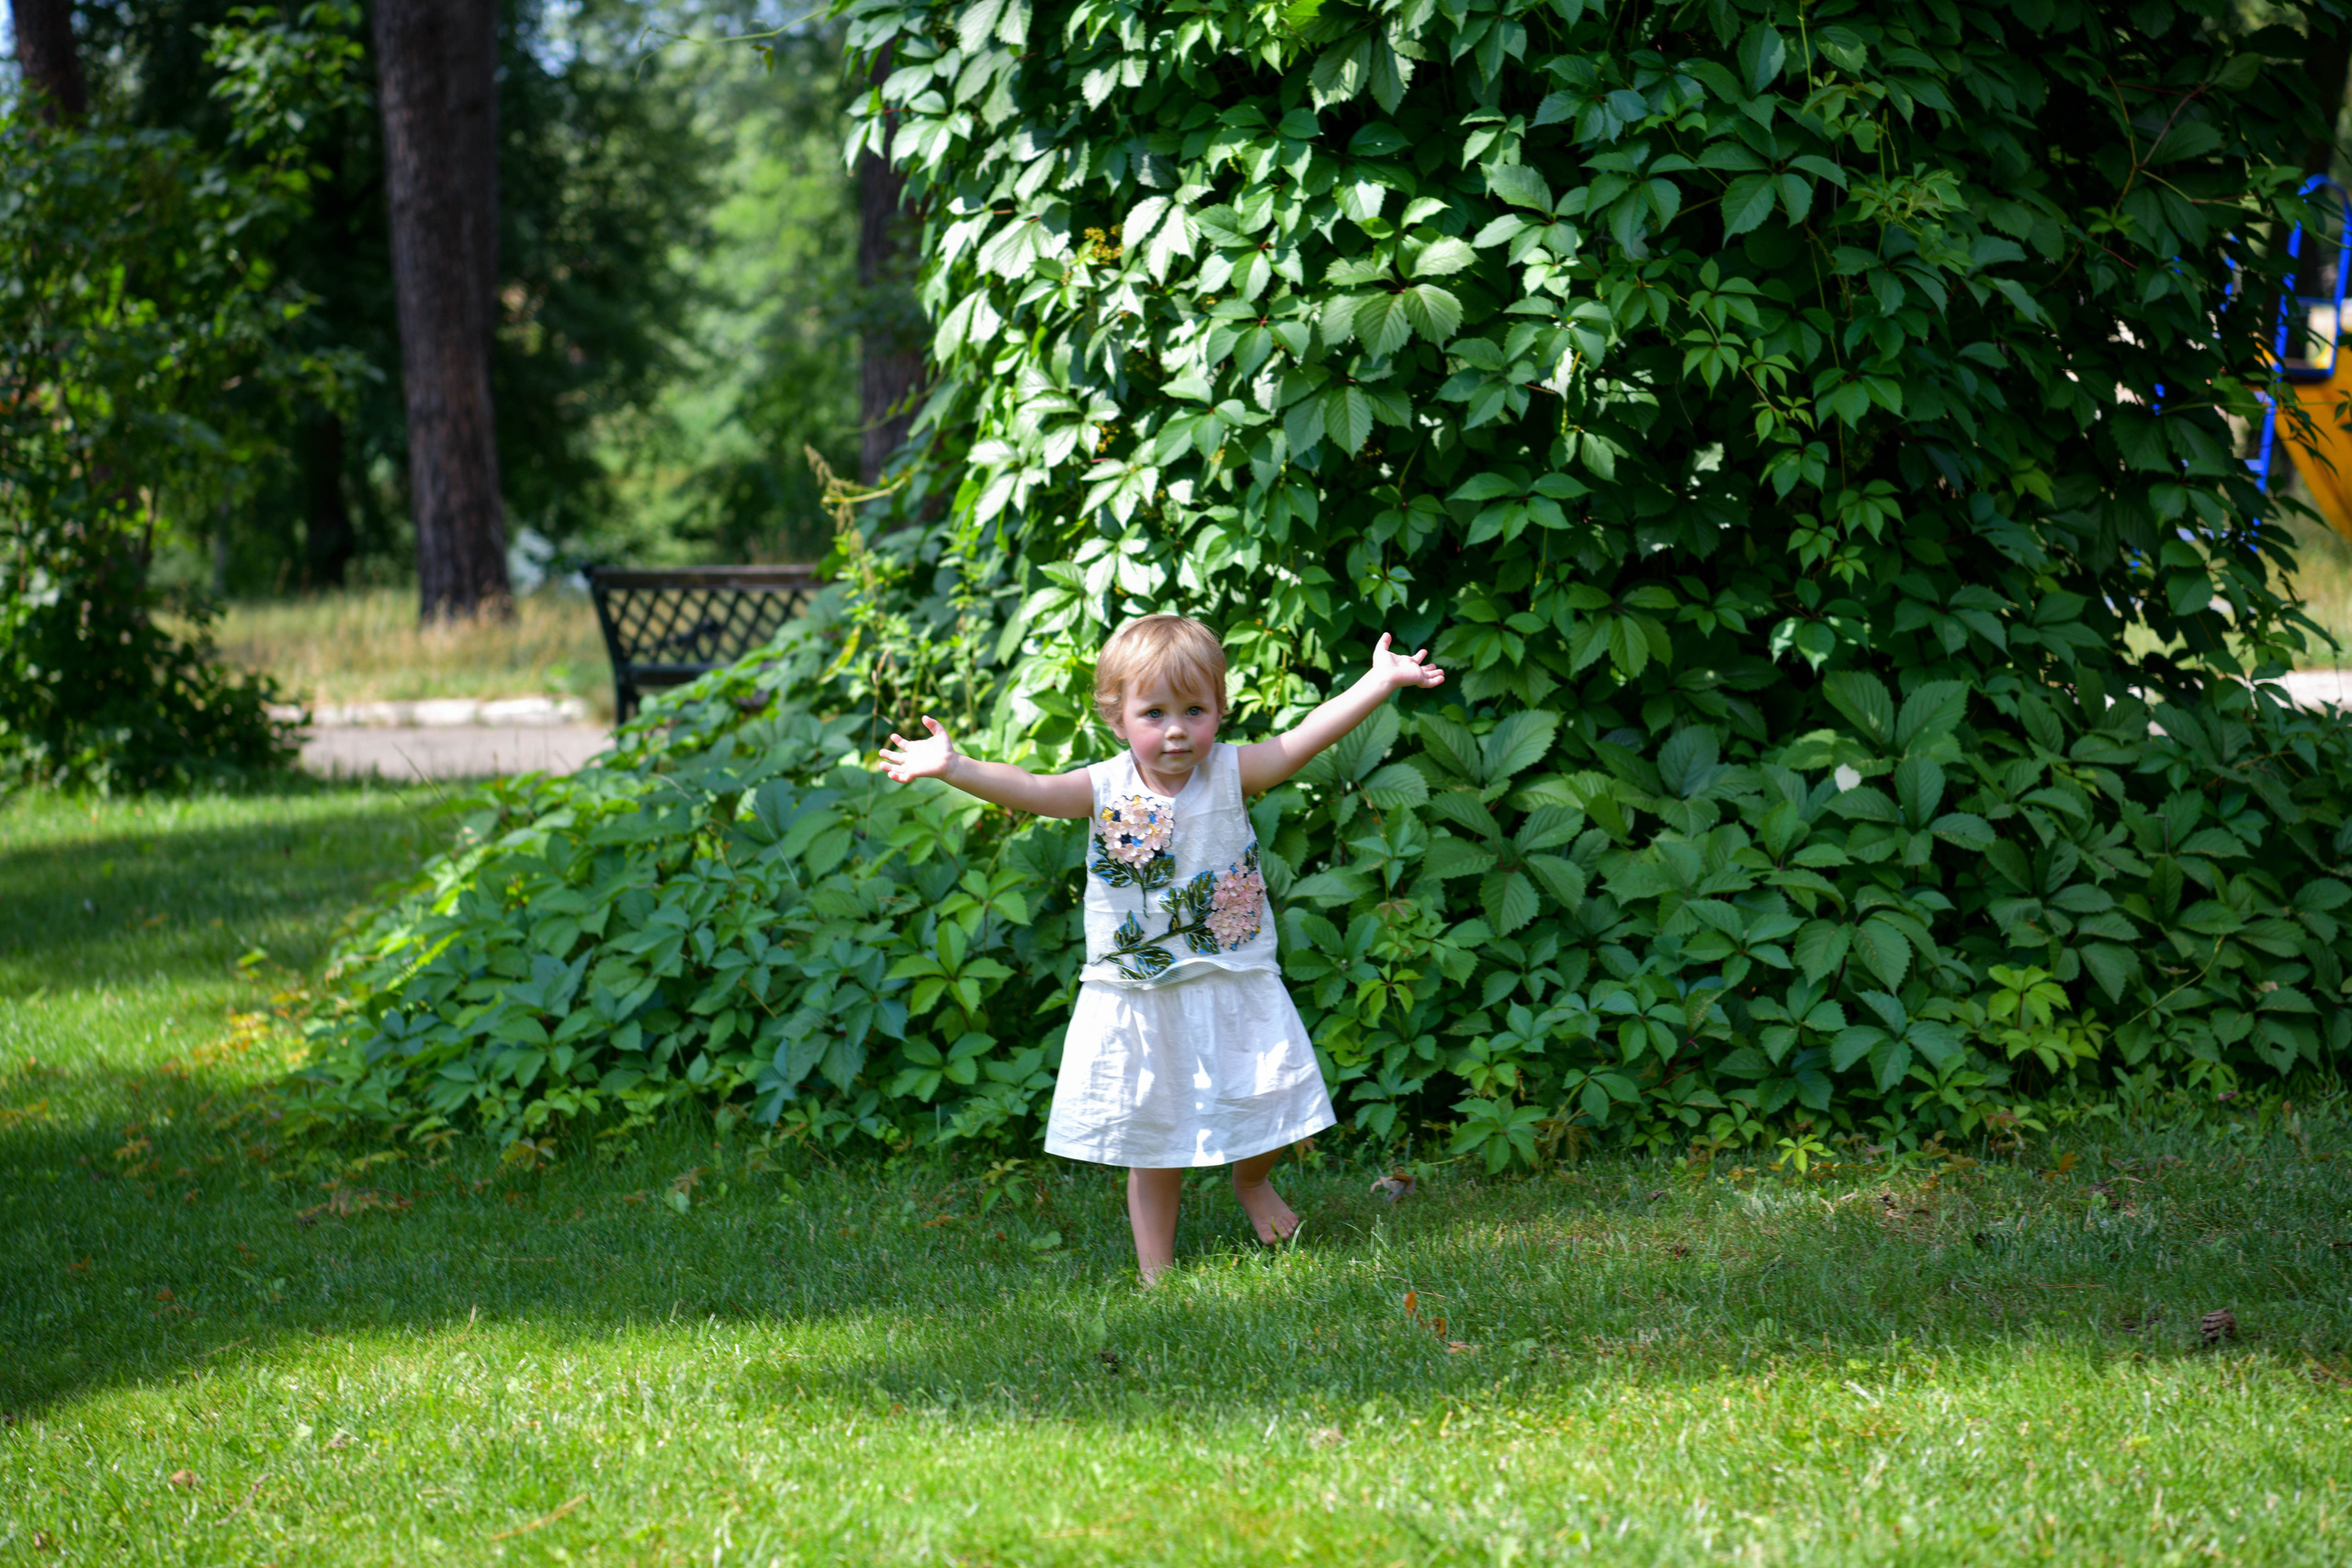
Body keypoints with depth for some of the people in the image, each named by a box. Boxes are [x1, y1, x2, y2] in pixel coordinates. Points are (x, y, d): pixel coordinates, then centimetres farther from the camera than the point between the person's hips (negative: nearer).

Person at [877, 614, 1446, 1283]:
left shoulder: (1230, 772, -7)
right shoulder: (1105, 790, -9)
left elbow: (1305, 738, -13)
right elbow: (1027, 788, -21)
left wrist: (1381, 680, -21)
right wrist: (953, 767, -37)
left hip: (1235, 988, 1)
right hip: (1139, 999, 0)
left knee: (1266, 1108, 6)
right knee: (1153, 1150, 8)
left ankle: (1252, 1180, 41)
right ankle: (1157, 1274, 22)